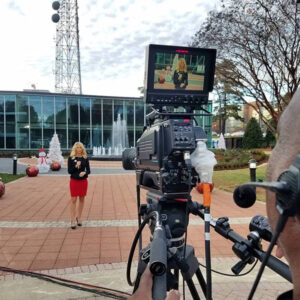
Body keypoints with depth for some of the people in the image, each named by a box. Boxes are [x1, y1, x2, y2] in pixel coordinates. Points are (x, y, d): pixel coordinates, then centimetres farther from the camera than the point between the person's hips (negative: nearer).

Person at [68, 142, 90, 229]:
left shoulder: (85, 158, 2)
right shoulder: (71, 158, -3)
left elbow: (88, 170, 4)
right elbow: (69, 171, -5)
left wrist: (84, 172, -18)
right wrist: (76, 166, -20)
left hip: (83, 181, 2)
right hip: (74, 181, -2)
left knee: (82, 199, 8)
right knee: (73, 200, -2)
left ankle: (79, 217, 23)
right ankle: (73, 220, 4)